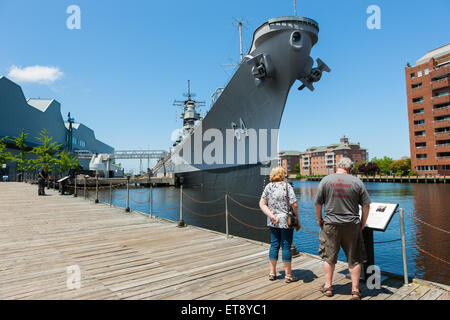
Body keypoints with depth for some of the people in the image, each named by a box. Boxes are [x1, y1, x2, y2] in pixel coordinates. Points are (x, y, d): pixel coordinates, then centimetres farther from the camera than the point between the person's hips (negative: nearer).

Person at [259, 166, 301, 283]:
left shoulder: (268, 187, 4)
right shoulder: (287, 186, -11)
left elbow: (262, 204, 0)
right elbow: (294, 205, -14)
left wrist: (271, 215, -6)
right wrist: (297, 220, -3)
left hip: (273, 222, 5)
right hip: (286, 221, -5)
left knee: (274, 245, 14)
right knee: (286, 246, 4)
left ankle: (272, 272, 23)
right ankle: (288, 275, 16)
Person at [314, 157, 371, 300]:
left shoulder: (326, 180, -4)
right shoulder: (357, 182, -3)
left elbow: (318, 203, -3)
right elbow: (366, 205, -1)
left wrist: (319, 219, 11)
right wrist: (363, 223, 11)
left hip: (331, 224, 0)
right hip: (352, 225, 1)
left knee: (329, 256, 13)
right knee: (354, 259, 13)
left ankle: (328, 286, 24)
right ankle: (355, 290, 20)